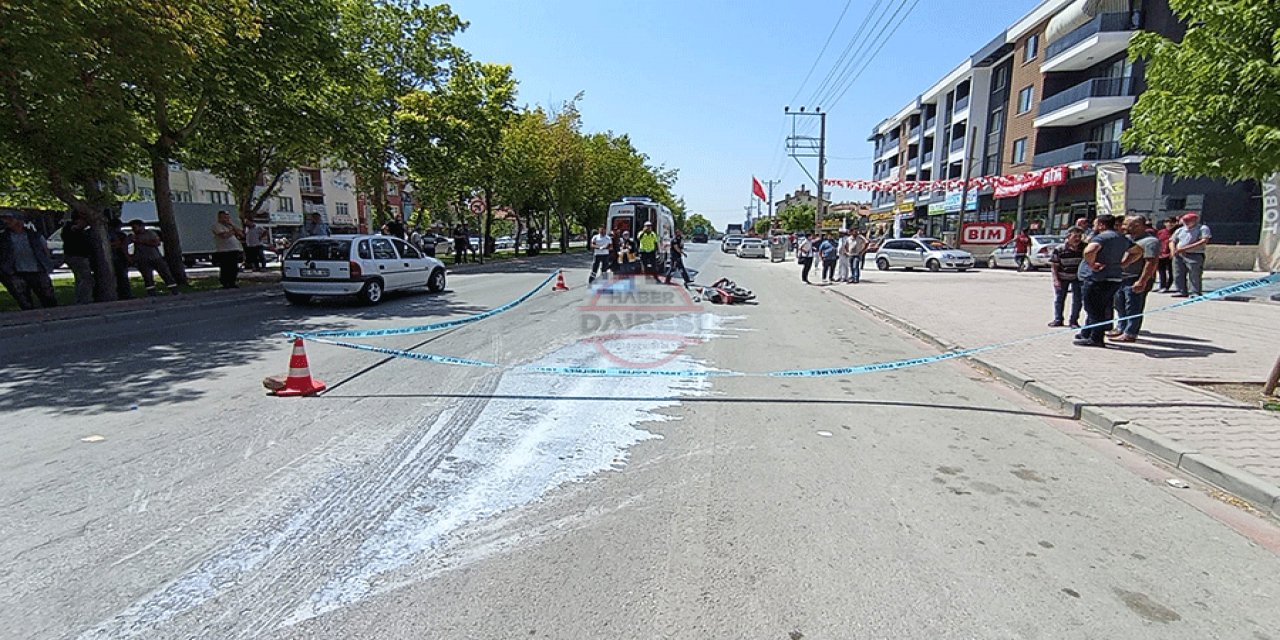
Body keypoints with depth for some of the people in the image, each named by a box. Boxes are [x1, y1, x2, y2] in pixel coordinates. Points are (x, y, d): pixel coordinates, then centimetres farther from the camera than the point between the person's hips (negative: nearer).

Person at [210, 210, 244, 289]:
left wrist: (232, 225, 3)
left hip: (235, 250, 7)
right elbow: (224, 235, -20)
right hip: (223, 252, -7)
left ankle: (232, 283, 17)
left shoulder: (230, 226, 21)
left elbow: (241, 234, 11)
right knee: (225, 270, -5)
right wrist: (233, 231, -3)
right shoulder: (216, 225, -3)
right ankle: (225, 284, 1)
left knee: (235, 269, 8)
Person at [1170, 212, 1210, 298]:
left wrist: (1186, 248, -19)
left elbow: (1204, 241, -12)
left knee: (1195, 275, -6)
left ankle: (1195, 292, -1)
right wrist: (1173, 250, 0)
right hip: (1178, 256, 6)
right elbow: (1172, 241, 23)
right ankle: (1182, 291, 13)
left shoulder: (1202, 228, 1)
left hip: (1194, 255, -6)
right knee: (1178, 275, 5)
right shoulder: (1180, 230, 19)